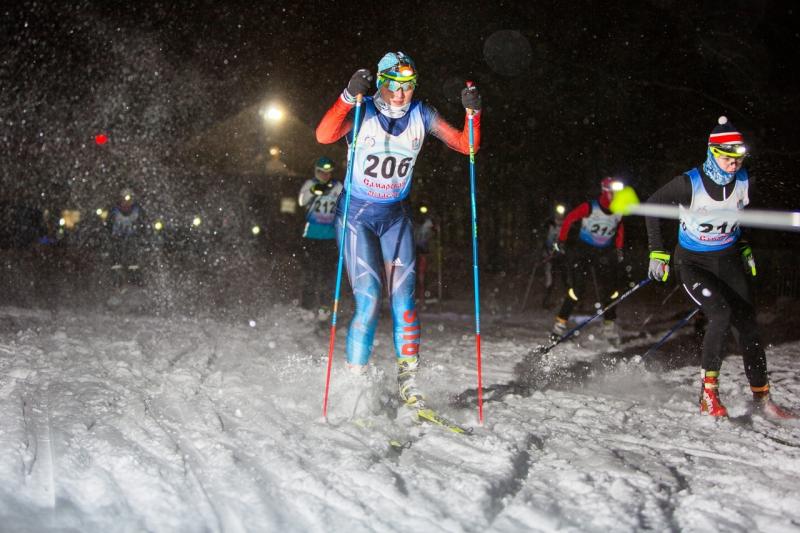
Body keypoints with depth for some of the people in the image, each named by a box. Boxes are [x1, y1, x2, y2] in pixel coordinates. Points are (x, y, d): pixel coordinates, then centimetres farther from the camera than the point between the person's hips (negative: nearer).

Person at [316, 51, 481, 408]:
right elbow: (324, 136, -31)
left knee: (403, 300, -1)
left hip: (396, 216, 3)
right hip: (357, 214, -3)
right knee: (368, 300, -13)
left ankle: (408, 381, 9)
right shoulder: (363, 113, -13)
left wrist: (473, 113, -18)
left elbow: (465, 145, -2)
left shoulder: (421, 116, -2)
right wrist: (348, 97, -42)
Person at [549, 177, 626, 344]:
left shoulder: (619, 212, -2)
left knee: (609, 291, -1)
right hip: (583, 249, -4)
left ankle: (609, 326, 12)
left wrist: (619, 249, 13)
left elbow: (620, 230, 18)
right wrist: (561, 240, -6)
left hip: (604, 254, 4)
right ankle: (560, 324, 2)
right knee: (577, 291, -10)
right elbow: (569, 219, -8)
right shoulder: (590, 207, -17)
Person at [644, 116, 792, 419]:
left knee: (748, 325, -1)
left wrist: (743, 246, 14)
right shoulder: (690, 183, -22)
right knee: (721, 315, -26)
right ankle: (708, 393, -13)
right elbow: (652, 206, -9)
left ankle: (761, 397, 11)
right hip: (692, 263, -5)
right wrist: (657, 252, -10)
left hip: (729, 260, 5)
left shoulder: (744, 182, -8)